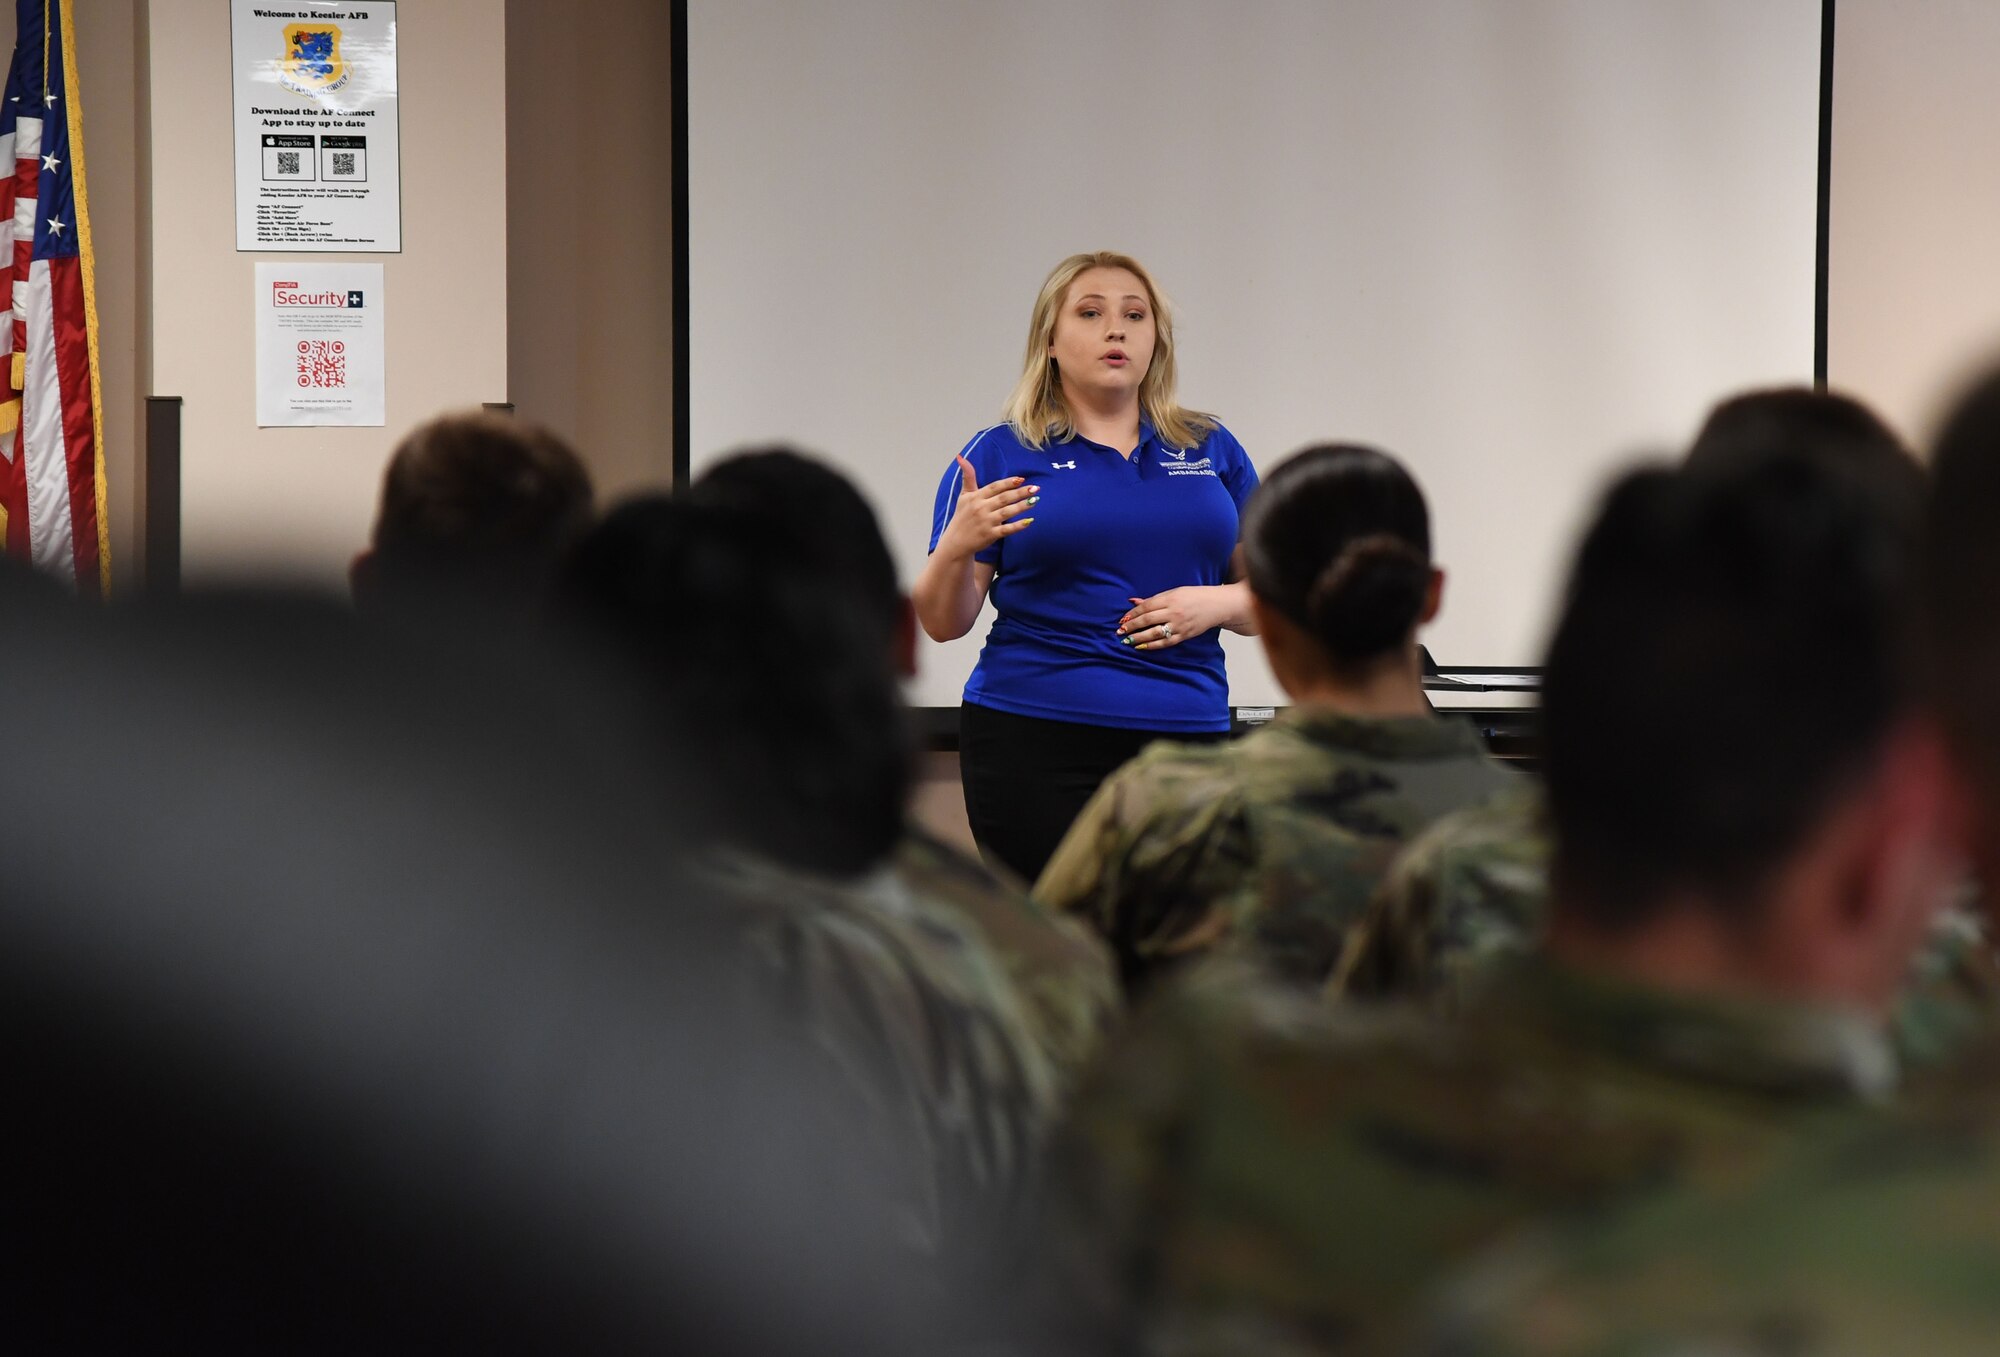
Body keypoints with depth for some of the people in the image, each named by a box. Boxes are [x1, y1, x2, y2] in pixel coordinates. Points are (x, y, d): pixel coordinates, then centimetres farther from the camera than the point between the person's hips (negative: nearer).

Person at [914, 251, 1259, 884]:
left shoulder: (1212, 450, 13)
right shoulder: (999, 455, 5)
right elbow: (942, 623, 2)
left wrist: (1214, 602, -7)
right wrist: (956, 550, -18)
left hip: (1186, 736, 3)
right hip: (1033, 739, -2)